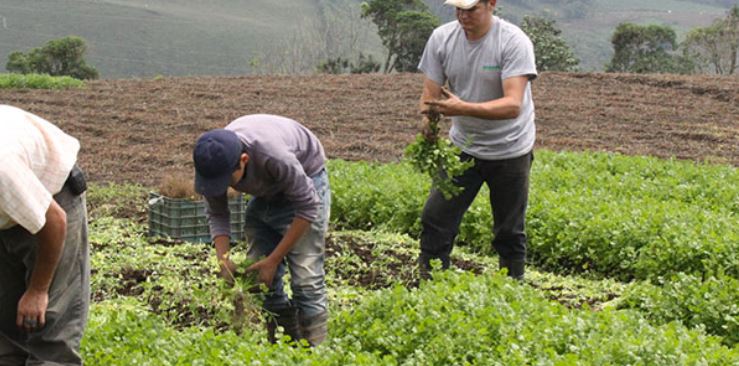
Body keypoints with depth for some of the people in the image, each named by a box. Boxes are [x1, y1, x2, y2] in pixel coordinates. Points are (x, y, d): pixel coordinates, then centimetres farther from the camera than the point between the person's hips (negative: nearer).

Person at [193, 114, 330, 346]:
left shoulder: (273, 156, -40)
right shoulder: (214, 162, -23)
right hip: (266, 192, 6)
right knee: (260, 278, 1)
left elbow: (307, 207, -28)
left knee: (305, 279, -15)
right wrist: (223, 258, -24)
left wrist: (274, 260, -25)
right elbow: (216, 214, -8)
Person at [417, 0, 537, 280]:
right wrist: (427, 120, -29)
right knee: (435, 218, -1)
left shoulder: (514, 42, -21)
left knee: (510, 231, 8)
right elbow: (430, 94, -6)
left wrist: (463, 108, -44)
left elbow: (513, 105, -31)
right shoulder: (442, 38, -8)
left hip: (509, 150, -3)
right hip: (463, 145, 4)